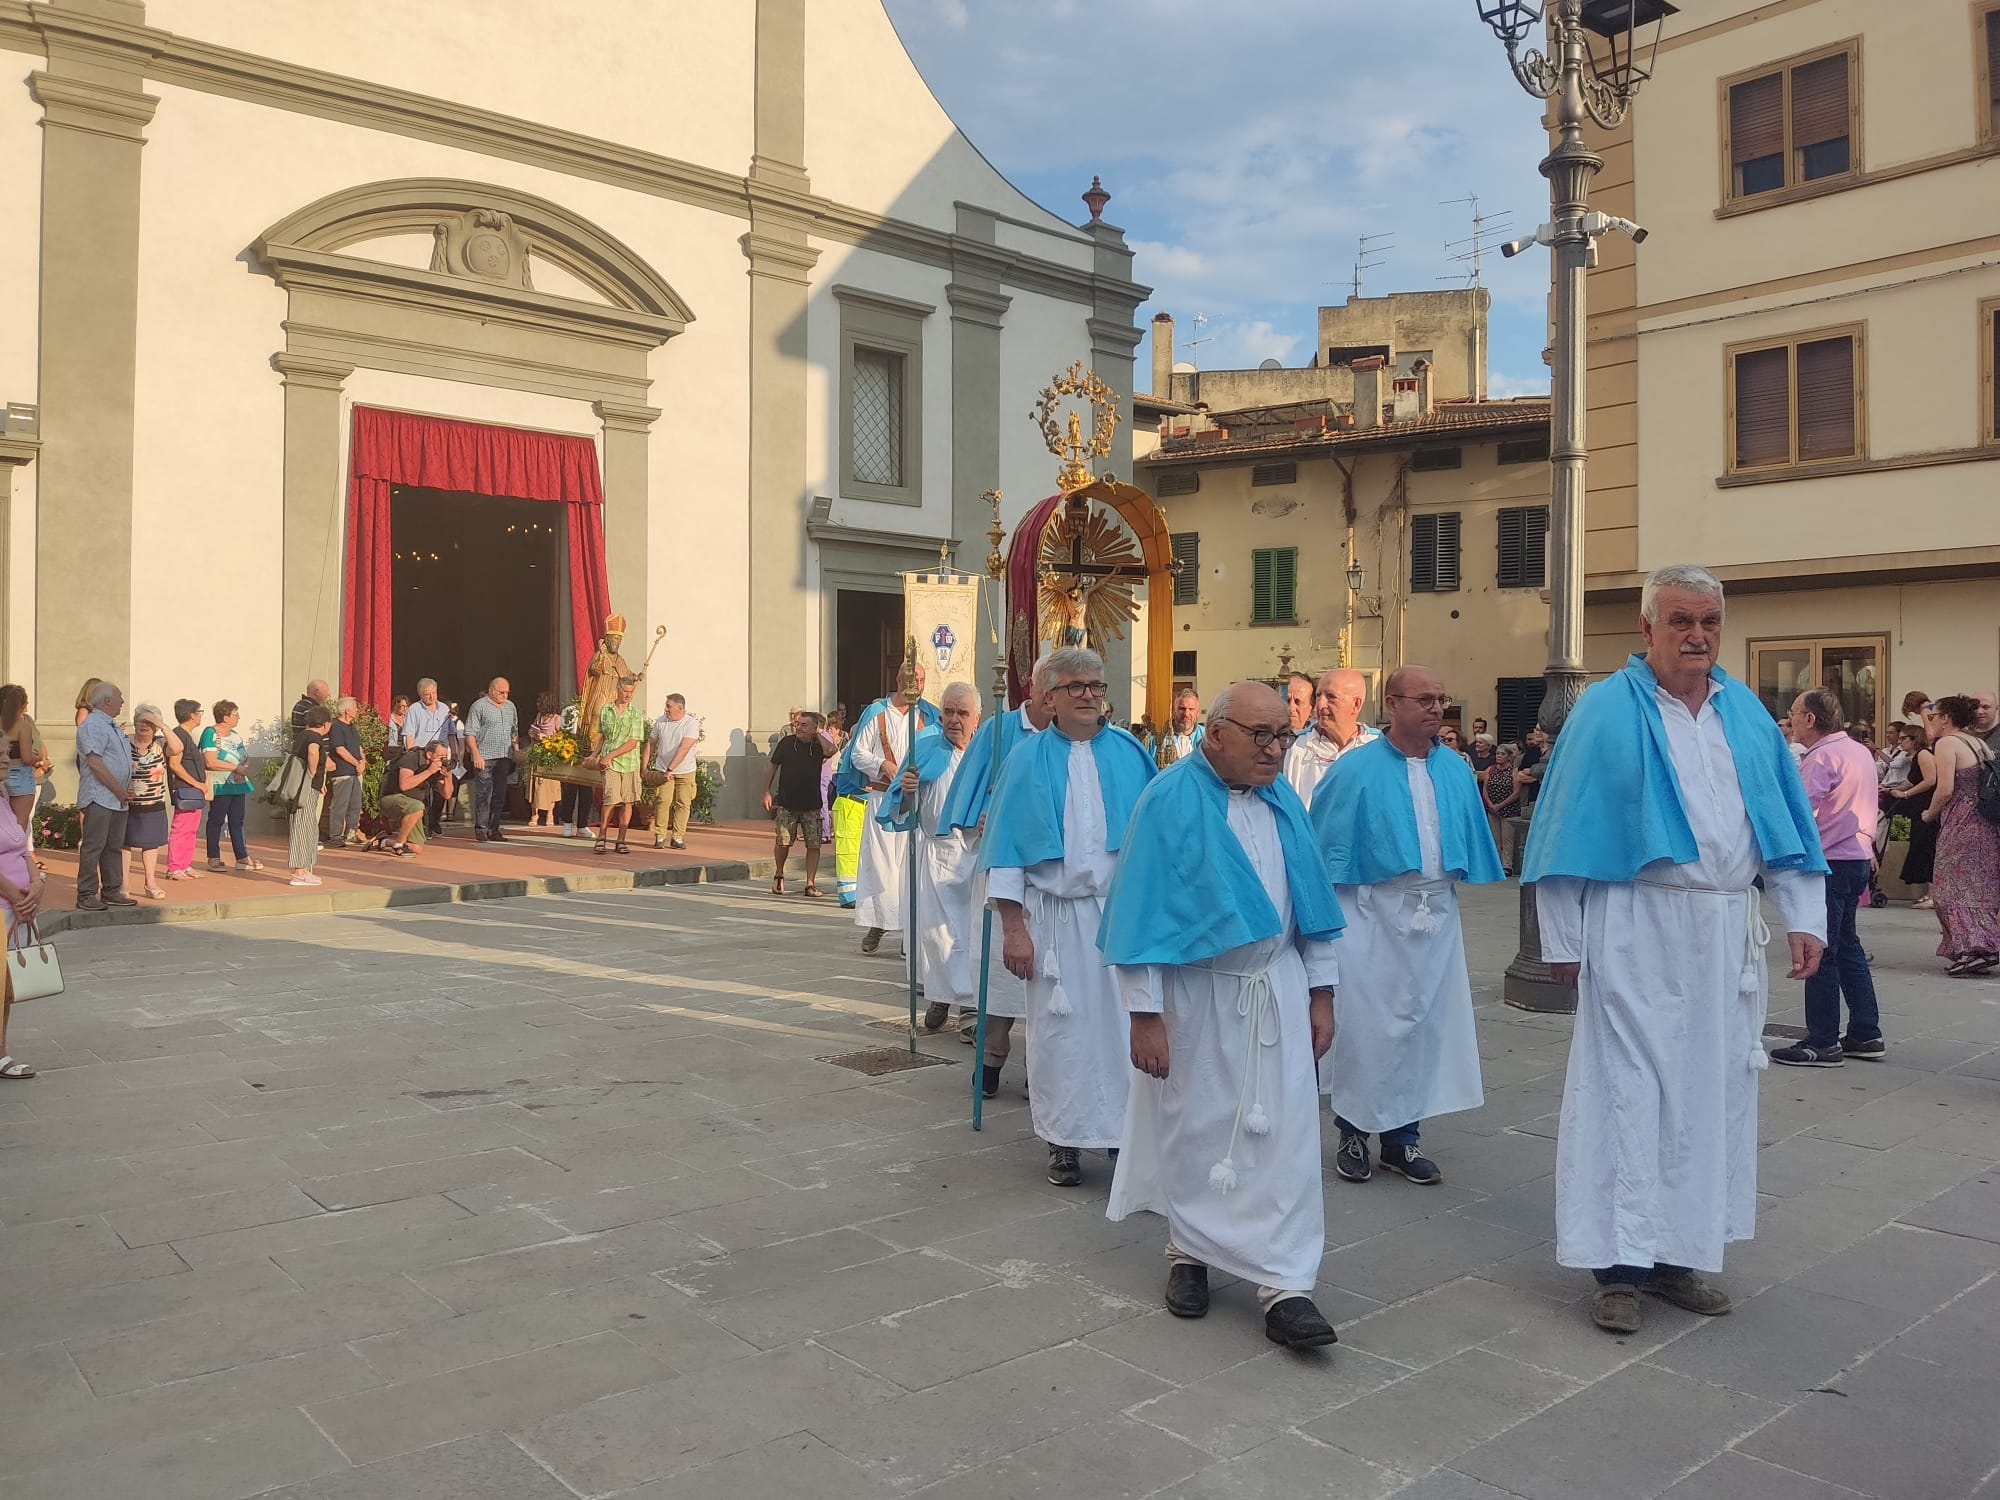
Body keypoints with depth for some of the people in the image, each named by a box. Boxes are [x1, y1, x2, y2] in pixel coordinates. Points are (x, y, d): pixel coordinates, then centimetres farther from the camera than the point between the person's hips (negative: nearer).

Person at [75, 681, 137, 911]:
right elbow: (94, 762, -18)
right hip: (99, 797, -9)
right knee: (93, 847, -6)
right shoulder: (92, 724, -11)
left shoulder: (113, 725, 18)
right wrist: (120, 791, -14)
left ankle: (111, 891, 18)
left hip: (118, 799, 9)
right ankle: (86, 895, -3)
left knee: (115, 847, 12)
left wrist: (126, 791, 9)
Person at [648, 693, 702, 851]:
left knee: (683, 803, -1)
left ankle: (678, 837, 7)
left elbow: (684, 749, -22)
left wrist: (670, 769, -28)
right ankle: (660, 837, -1)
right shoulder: (660, 721, 0)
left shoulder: (692, 723, -14)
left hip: (686, 771, -2)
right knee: (664, 801, -8)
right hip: (663, 770, 2)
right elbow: (652, 744, 10)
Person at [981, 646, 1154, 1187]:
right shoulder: (1028, 760, 2)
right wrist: (1013, 927, -5)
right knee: (1060, 1029, 7)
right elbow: (1006, 848, 1)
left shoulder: (1131, 754, 5)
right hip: (1056, 915, -1)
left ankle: (1132, 1127, 18)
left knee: (1126, 1022, 4)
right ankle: (1065, 1140, 20)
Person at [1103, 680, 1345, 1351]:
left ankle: (1284, 1285, 5)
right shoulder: (1170, 800, -13)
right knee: (1194, 1130, 11)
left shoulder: (1284, 801, 3)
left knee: (1284, 1134, 0)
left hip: (1277, 992, 4)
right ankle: (1190, 1253, 31)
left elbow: (1311, 898, 10)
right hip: (1196, 995, -4)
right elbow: (1140, 910, -13)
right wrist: (1144, 1013, -15)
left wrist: (1321, 991, 9)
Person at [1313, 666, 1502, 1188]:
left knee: (1425, 1023, 9)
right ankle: (1354, 1134, 17)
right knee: (1367, 1024, 1)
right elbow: (1324, 846, -2)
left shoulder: (1456, 770, 5)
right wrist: (1333, 911, -5)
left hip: (1437, 914, 4)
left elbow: (1471, 841, 14)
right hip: (1374, 914, -4)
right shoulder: (1357, 770, -7)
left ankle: (1403, 1138, 22)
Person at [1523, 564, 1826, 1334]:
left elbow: (1785, 819, 13)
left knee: (1712, 1089, 10)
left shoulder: (1747, 713, 9)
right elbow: (1567, 830, -6)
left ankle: (1677, 1253, 23)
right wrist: (1563, 940, -7)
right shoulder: (1606, 710, -6)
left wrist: (1804, 917, 5)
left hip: (1727, 931, 6)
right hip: (1638, 929, -5)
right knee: (1628, 1089, -1)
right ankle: (1619, 1263, 7)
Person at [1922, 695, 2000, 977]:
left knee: (1954, 889, -4)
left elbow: (1945, 789, -17)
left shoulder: (1947, 743, -9)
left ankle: (1971, 950, -13)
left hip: (1960, 824, -8)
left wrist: (1930, 814, 0)